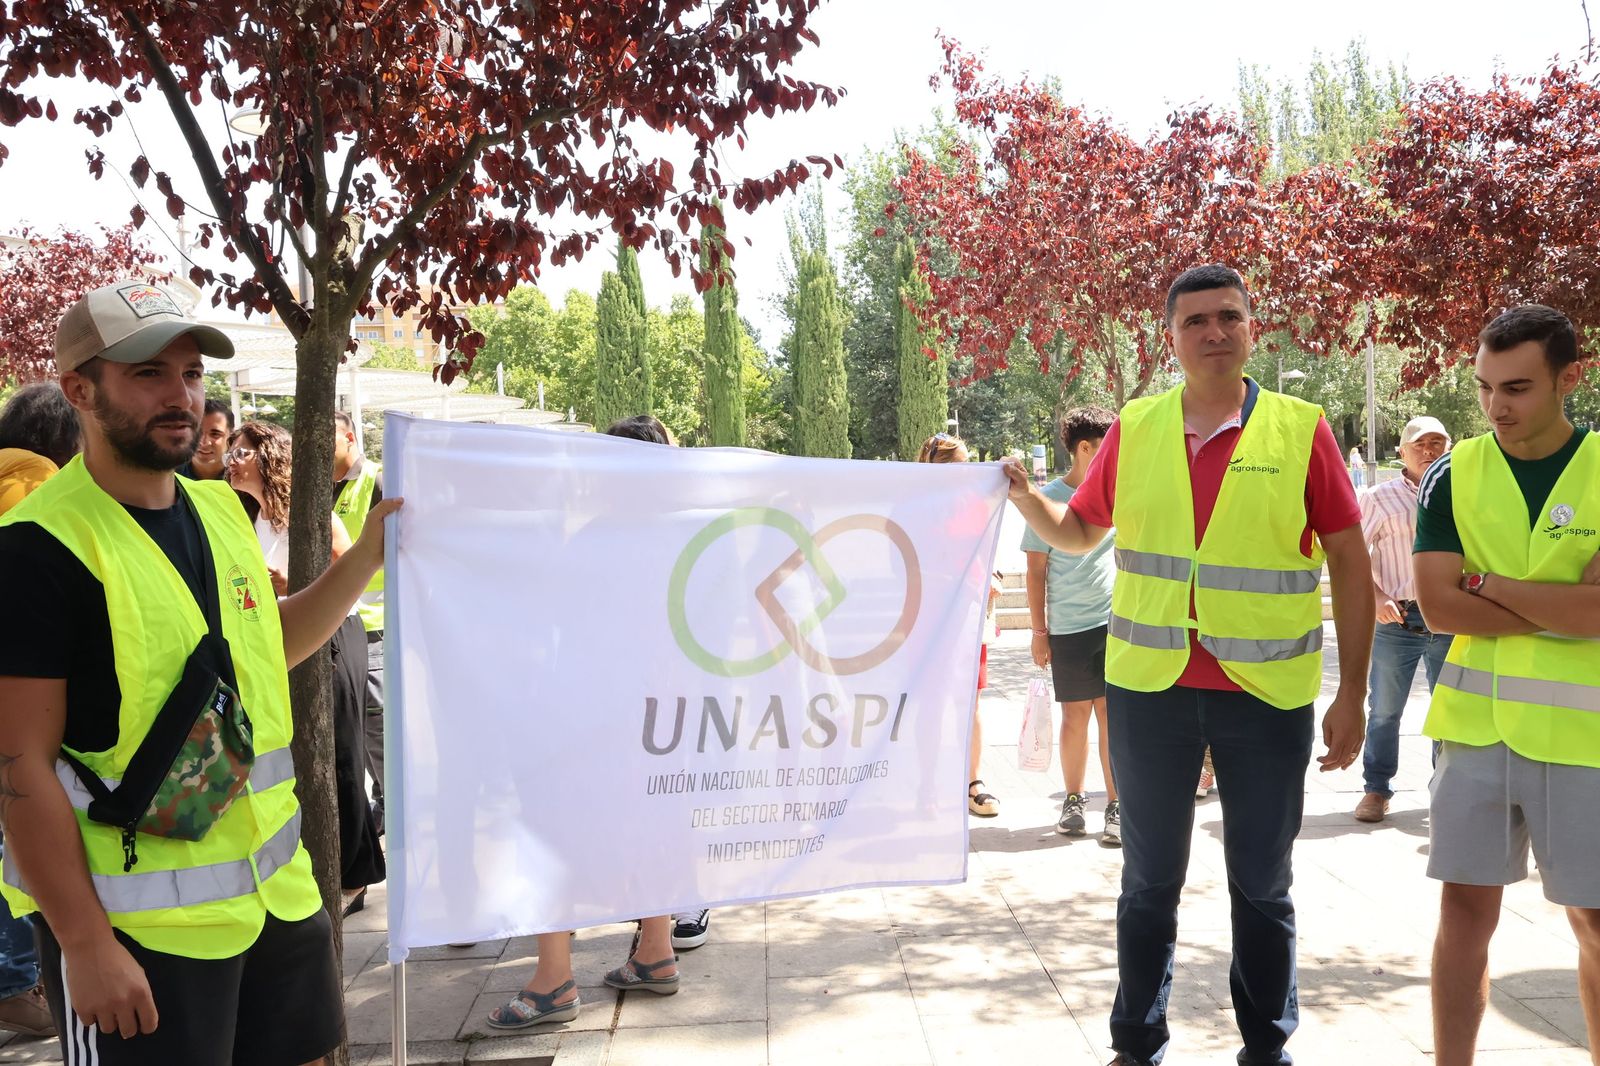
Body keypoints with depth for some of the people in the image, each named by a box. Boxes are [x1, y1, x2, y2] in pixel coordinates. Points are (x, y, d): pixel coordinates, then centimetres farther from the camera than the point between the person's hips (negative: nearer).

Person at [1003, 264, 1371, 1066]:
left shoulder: (1302, 429, -4)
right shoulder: (1133, 429, 2)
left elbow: (1351, 563, -2)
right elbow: (1077, 531, 14)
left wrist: (1353, 692, -5)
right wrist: (1027, 500, -7)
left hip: (1268, 696, -1)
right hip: (1147, 690, 2)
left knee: (1262, 885, 14)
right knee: (1150, 881, 14)